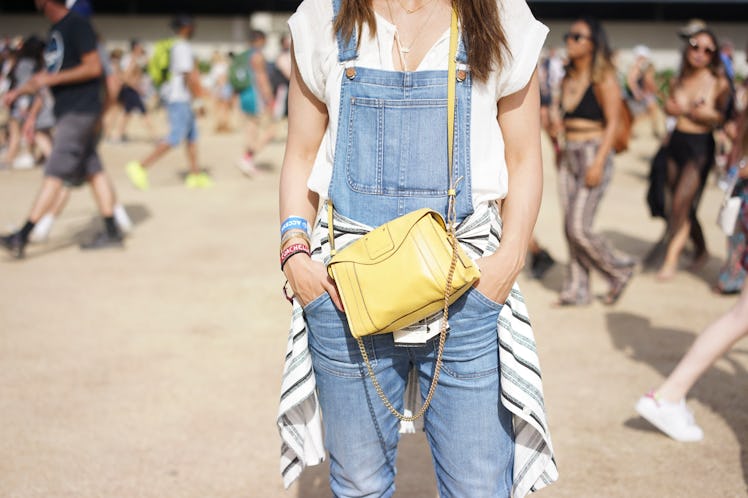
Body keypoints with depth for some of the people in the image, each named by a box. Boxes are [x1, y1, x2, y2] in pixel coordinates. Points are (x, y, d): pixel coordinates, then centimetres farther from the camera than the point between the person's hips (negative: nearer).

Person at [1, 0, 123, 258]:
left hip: (80, 110, -10)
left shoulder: (77, 25, -12)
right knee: (92, 172, 10)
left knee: (55, 173, -10)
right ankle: (112, 232, 14)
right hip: (68, 111, 10)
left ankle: (23, 236, -11)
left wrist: (51, 79, -20)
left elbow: (93, 68, -19)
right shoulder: (55, 30, 17)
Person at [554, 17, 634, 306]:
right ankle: (576, 291, 14)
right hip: (569, 157, 7)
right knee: (570, 228, 6)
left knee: (578, 228, -10)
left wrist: (598, 163, -19)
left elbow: (612, 123, -12)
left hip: (594, 154, -7)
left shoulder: (604, 79, -9)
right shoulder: (568, 79, 11)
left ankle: (619, 270, 12)